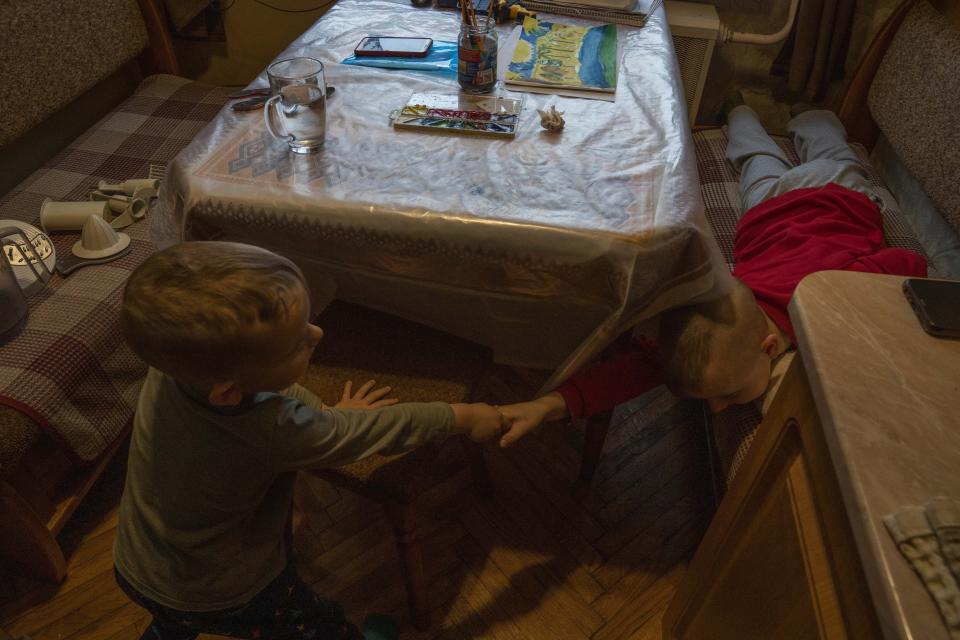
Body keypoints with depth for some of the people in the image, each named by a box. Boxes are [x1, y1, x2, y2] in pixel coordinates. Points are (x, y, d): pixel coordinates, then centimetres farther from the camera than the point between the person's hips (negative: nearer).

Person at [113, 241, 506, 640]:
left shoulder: (174, 361, -23)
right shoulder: (274, 430, -41)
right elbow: (386, 427, -27)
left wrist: (331, 414, 2)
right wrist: (465, 416, -12)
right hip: (223, 598, -6)